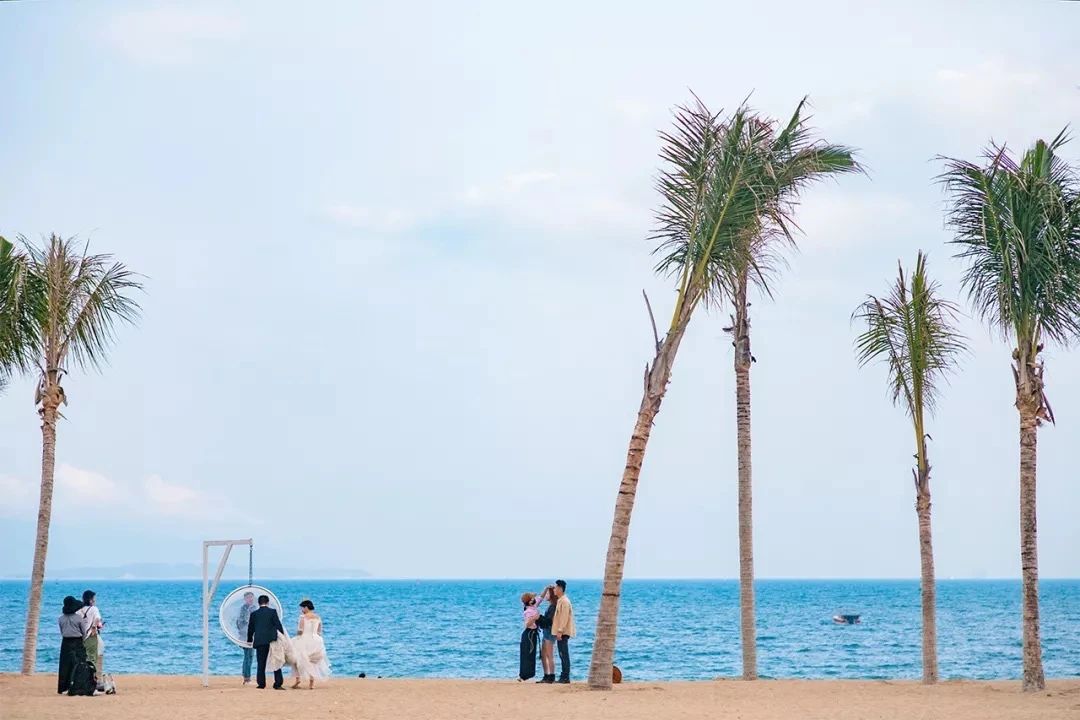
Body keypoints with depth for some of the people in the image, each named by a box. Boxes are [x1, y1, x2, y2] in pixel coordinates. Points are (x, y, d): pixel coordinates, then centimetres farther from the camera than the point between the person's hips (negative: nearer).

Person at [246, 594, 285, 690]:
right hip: (272, 640, -1)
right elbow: (278, 625, -4)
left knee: (261, 664, 7)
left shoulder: (254, 614, 5)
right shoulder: (272, 611, -1)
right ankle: (278, 684, 0)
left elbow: (250, 628, 11)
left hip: (259, 642, 1)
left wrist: (249, 640, 24)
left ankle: (261, 684, 5)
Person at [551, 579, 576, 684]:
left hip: (563, 632, -10)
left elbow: (564, 617, -20)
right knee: (562, 655, 12)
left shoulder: (564, 601, -14)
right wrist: (558, 631, 19)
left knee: (564, 655, -9)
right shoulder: (560, 600, 16)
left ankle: (566, 678, -9)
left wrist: (560, 631, -23)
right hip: (561, 632, 10)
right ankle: (563, 677, 15)